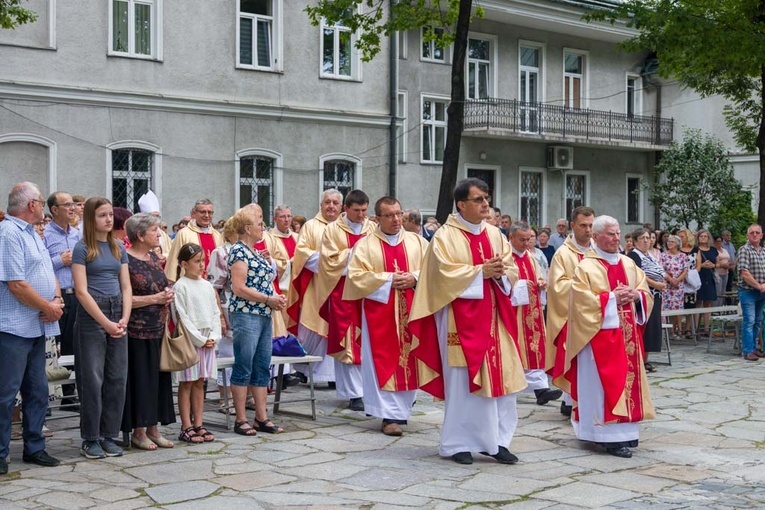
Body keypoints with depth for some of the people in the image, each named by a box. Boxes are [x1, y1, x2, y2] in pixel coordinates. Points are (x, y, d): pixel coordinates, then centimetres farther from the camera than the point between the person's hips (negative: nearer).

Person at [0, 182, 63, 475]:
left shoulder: (32, 234, 17)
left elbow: (49, 274, 18)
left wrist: (57, 301, -2)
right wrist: (49, 308, -11)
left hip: (37, 327, 10)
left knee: (38, 392, 14)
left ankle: (34, 448, 24)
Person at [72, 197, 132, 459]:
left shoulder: (119, 248, 12)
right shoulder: (82, 248, -3)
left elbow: (126, 287, 10)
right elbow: (81, 291, -10)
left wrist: (124, 319, -4)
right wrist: (106, 323, -14)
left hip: (118, 318, 5)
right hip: (91, 317, -5)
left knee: (117, 378, 4)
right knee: (93, 379, -3)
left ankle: (109, 436, 14)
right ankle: (90, 439, 7)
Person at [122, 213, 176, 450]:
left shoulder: (154, 257, 12)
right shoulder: (126, 261, -12)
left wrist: (168, 295, 1)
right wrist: (156, 298, -16)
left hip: (158, 329, 8)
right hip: (138, 331, -8)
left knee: (158, 378, 10)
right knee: (140, 379, -1)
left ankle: (153, 428, 19)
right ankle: (138, 432, 10)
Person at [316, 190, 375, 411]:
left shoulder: (373, 229, 10)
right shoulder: (332, 230, 2)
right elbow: (330, 261, -5)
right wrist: (353, 252, -12)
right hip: (343, 290, -2)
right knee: (348, 342, -3)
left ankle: (368, 387, 8)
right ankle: (354, 393, 1)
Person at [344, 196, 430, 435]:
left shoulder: (417, 242, 10)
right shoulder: (365, 245, 2)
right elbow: (356, 275, -7)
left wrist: (415, 277, -12)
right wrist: (388, 279, -13)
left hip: (411, 311, 3)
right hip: (379, 310, -3)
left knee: (408, 359, 5)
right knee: (384, 361, -4)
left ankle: (401, 410, 18)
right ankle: (390, 415, -2)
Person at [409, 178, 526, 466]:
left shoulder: (495, 235, 12)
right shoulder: (445, 236, -6)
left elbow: (512, 271, 11)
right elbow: (446, 274, -16)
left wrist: (501, 270, -11)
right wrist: (481, 272, -17)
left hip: (494, 318, 6)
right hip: (462, 319, -6)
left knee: (500, 376, 4)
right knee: (462, 381, -1)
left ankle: (496, 440, 13)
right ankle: (458, 443, 9)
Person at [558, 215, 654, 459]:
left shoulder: (629, 264, 12)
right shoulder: (586, 267, -7)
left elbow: (646, 293, 14)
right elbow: (582, 301, -15)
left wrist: (635, 295, -8)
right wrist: (612, 298, -17)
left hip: (627, 335, 7)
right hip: (600, 335, -7)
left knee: (628, 379, 9)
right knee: (607, 383, -7)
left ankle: (626, 430, 19)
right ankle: (611, 436, -4)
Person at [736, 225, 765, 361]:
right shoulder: (744, 250, -9)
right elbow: (744, 273, -17)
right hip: (748, 292, -7)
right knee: (749, 321, -8)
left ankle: (753, 348, 21)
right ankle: (748, 351, -3)